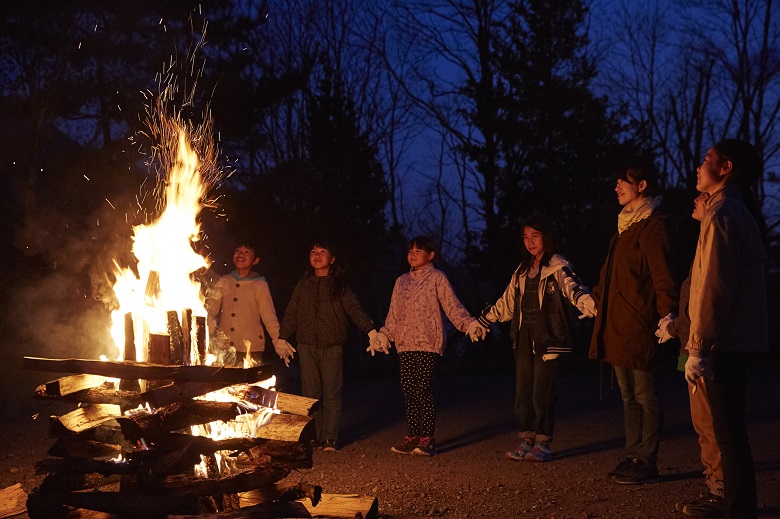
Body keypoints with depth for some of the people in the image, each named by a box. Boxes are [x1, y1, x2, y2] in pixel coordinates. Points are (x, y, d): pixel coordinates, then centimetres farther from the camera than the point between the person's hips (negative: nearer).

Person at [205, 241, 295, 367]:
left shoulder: (260, 285, 2)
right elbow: (210, 309, 11)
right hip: (224, 348, 2)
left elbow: (269, 317, 1)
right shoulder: (223, 282, 10)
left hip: (251, 349, -2)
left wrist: (278, 341, -10)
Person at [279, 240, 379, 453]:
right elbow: (291, 315, 16)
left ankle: (330, 439, 3)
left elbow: (355, 309, -5)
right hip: (307, 346, 3)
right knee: (310, 393, 2)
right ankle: (314, 436, 10)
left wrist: (370, 330, -19)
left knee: (331, 394, -2)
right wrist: (281, 338, 8)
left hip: (332, 347, -2)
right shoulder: (303, 286, 14)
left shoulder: (340, 286, 6)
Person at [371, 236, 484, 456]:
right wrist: (383, 336, 18)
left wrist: (470, 324, -21)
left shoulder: (437, 278, 1)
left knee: (423, 389, -8)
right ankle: (412, 436, 13)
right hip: (405, 343, 6)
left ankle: (427, 438, -1)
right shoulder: (402, 281, 18)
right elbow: (394, 314, 23)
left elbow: (452, 306, -7)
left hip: (428, 343, -5)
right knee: (408, 390, 5)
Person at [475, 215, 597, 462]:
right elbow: (506, 303, 27)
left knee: (543, 391, -6)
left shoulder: (558, 268, -2)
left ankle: (543, 443, 4)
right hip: (523, 337, 6)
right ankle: (527, 441, 13)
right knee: (523, 391, 6)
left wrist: (590, 304, -41)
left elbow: (574, 288, -21)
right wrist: (482, 320, 32)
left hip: (547, 338, -6)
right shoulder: (522, 271, 18)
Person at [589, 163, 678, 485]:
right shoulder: (625, 225, 19)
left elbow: (662, 273, -18)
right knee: (629, 396, 13)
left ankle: (647, 464, 3)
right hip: (617, 324, 9)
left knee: (645, 396, -3)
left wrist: (667, 313, -25)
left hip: (638, 325, -9)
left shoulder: (652, 225, -9)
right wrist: (597, 297, 25)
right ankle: (634, 457, 20)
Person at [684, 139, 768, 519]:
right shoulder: (742, 211, 16)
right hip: (738, 335, 10)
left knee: (728, 429, -5)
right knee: (731, 427, 17)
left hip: (723, 339, -10)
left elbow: (714, 287, -20)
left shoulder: (721, 212, -14)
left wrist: (699, 347, -20)